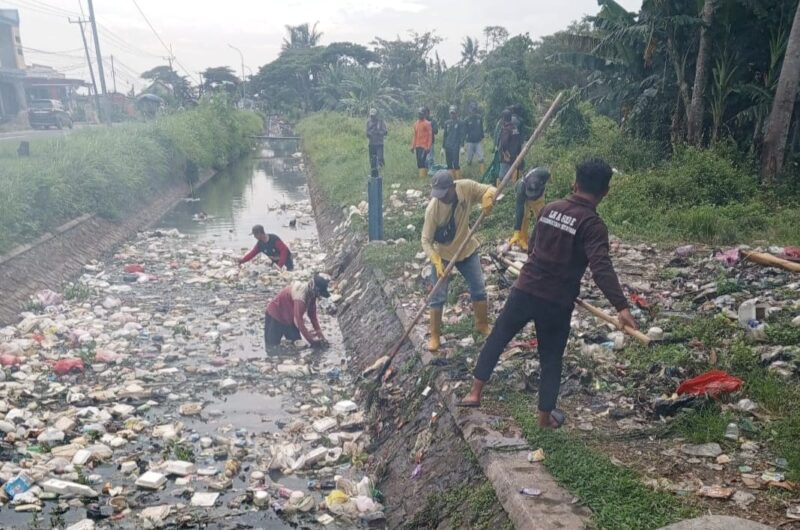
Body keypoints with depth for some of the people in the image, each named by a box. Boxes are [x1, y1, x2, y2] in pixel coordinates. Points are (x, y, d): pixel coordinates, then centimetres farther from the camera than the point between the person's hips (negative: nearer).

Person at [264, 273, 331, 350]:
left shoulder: (311, 293, -10)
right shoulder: (301, 293, -36)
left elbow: (312, 314, -2)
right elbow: (298, 320, -39)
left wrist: (320, 334, -10)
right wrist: (311, 340, -37)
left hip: (289, 318, 8)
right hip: (275, 317, -8)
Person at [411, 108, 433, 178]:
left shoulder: (427, 123, -7)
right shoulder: (416, 123, 14)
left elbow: (430, 135, -9)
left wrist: (428, 146, -15)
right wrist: (412, 146, 15)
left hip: (424, 146, -7)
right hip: (417, 146, 7)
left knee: (422, 160, -15)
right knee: (419, 161, 6)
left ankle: (423, 176, -12)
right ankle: (421, 175, 12)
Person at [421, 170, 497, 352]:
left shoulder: (466, 187, -25)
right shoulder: (433, 209, -30)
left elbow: (491, 189, -11)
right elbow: (426, 240, -25)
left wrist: (488, 197, -35)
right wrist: (437, 262, -38)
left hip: (467, 249, 3)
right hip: (443, 254, -3)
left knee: (479, 290, 13)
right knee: (438, 297, 0)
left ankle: (482, 325, 35)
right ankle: (435, 335, 18)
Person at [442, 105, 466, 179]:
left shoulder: (460, 123, 0)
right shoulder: (447, 123, 13)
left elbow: (462, 135, -5)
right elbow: (444, 135, 16)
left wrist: (462, 146, -15)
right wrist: (443, 147, 12)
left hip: (456, 147, -5)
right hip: (447, 147, 5)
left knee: (456, 164, -13)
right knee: (449, 165, 5)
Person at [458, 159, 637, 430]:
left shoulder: (549, 208, 3)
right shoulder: (593, 225, -14)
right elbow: (601, 268, -29)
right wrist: (622, 307, -36)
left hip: (524, 290, 4)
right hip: (556, 302, -3)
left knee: (496, 339, 19)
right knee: (551, 359, 14)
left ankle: (474, 393, 24)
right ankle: (545, 416, 27)